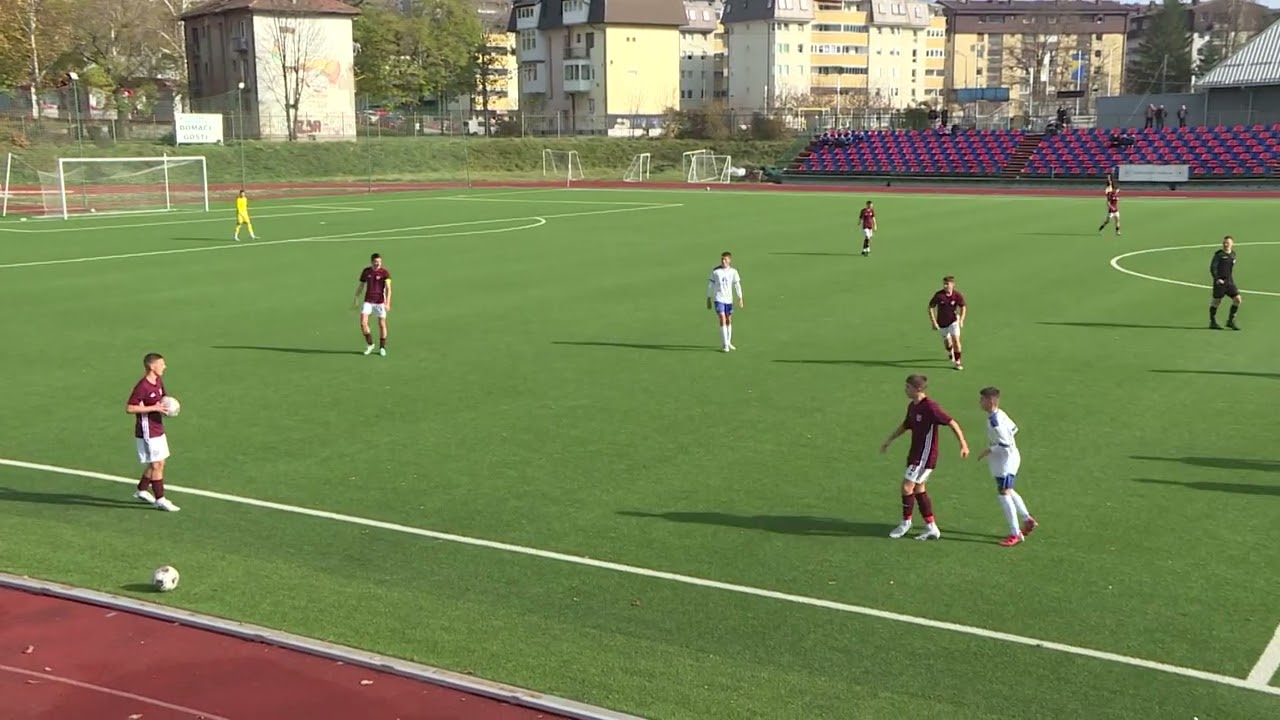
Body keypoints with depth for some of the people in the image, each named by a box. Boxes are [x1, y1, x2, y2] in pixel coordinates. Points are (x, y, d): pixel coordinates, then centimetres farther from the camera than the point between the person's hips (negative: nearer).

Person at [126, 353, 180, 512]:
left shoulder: (158, 381, 6)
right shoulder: (142, 386, -20)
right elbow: (129, 408, -23)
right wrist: (154, 408, -24)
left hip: (158, 430, 9)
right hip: (147, 432, -9)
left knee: (158, 463, 16)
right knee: (157, 465, -4)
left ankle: (141, 490, 33)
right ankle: (160, 500, 4)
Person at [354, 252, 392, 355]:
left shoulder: (384, 272, -8)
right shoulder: (366, 271, 3)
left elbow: (388, 288, -15)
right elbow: (361, 286, 13)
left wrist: (387, 303, -26)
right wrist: (356, 300, 11)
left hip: (380, 302, -2)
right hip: (368, 301, 2)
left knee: (382, 324, 2)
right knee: (363, 323, -10)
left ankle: (382, 348, 18)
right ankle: (370, 344, 8)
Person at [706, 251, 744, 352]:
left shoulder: (733, 271, 1)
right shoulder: (715, 271, -5)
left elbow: (737, 285, 4)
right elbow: (710, 285, 1)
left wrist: (740, 299, -3)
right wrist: (708, 299, 1)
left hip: (729, 299, 3)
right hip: (718, 299, -3)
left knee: (729, 320, 12)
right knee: (722, 319, -13)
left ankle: (728, 343, 26)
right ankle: (724, 344, -11)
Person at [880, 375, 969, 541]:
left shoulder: (930, 407, -19)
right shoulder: (912, 407, 8)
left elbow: (952, 423, -18)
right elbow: (905, 425, 26)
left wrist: (963, 444, -21)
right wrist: (889, 440, 25)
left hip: (925, 455, -9)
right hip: (915, 453, 9)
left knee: (907, 486, -9)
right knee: (918, 489, 12)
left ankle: (906, 522, 9)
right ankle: (931, 528, 19)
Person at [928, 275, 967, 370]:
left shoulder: (957, 295, -16)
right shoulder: (938, 295, -20)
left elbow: (963, 307, -1)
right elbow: (931, 307, -10)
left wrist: (961, 320, -13)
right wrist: (933, 322, -14)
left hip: (953, 321, -1)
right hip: (942, 323, 1)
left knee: (956, 339, -15)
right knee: (947, 341, 16)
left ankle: (957, 362, -3)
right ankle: (950, 353, 51)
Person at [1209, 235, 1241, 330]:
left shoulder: (1233, 255, 12)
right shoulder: (1219, 254, -6)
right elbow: (1212, 267, -11)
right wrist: (1217, 278, -22)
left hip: (1230, 281, 6)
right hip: (1220, 281, -5)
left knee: (1237, 299, -4)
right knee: (1217, 301, 1)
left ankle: (1230, 321, 8)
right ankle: (1212, 322, 14)